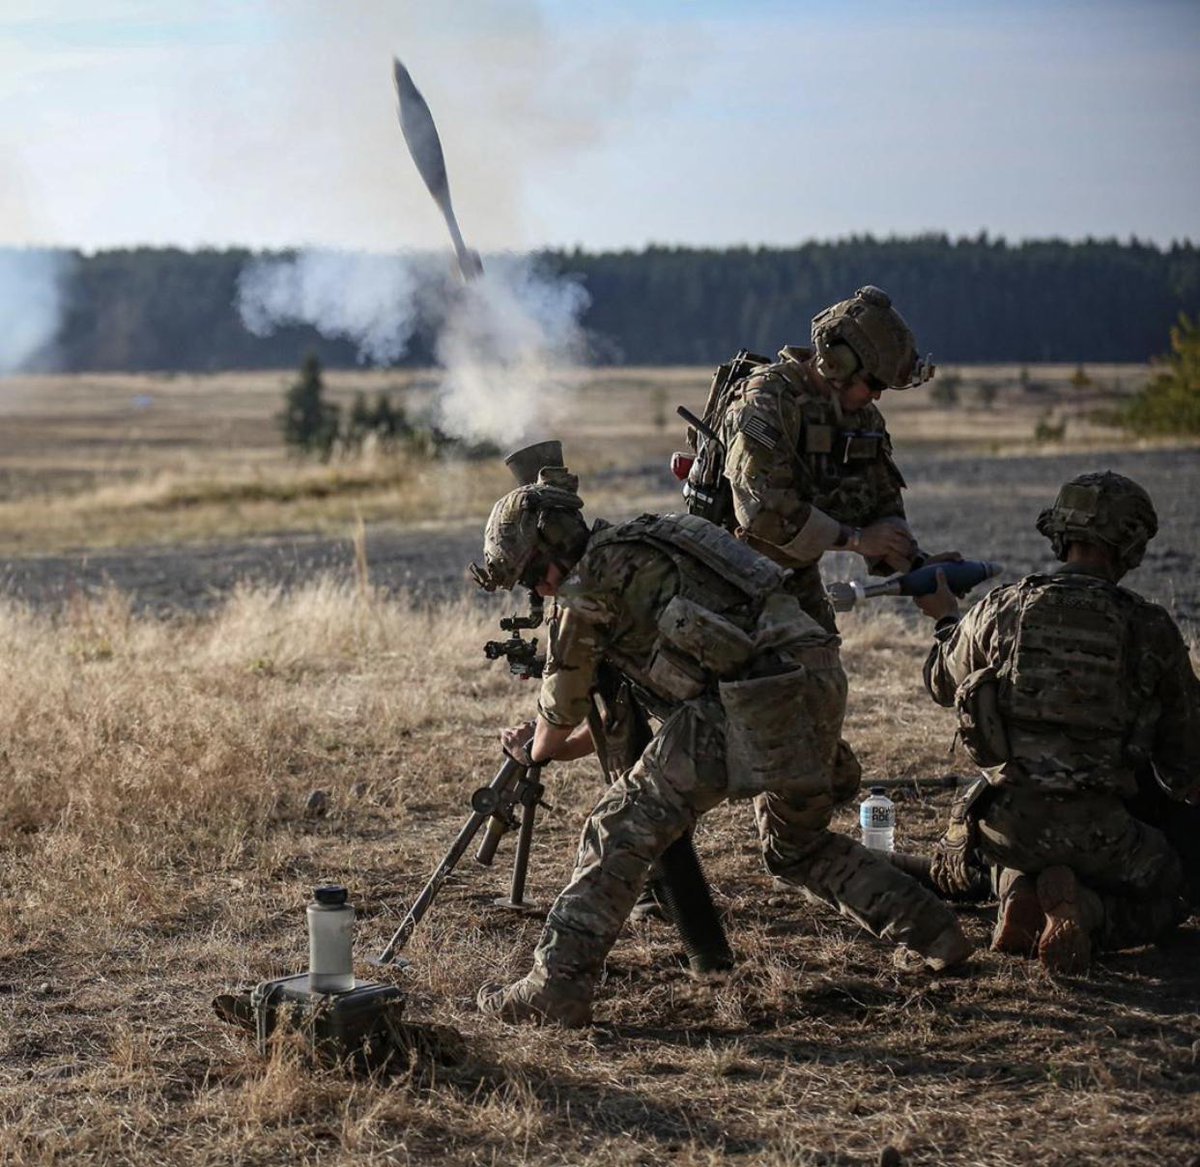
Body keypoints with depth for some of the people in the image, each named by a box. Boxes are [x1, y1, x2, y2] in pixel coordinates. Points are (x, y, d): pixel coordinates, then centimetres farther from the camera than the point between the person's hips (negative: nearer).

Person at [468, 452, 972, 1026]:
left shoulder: (594, 582, 1)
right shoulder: (636, 559, 29)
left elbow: (564, 706, 15)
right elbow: (621, 716, 38)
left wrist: (536, 751, 35)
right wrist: (550, 746, 42)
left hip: (754, 706, -9)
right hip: (820, 680, 9)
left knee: (621, 829, -3)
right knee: (797, 844, 30)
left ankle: (556, 989, -7)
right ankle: (935, 934, 29)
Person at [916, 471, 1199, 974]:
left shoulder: (1003, 608, -1)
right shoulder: (1151, 628, -4)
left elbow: (944, 685, 18)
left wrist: (946, 620, 39)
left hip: (1008, 820, 3)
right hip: (1097, 830, -3)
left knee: (1021, 868, 37)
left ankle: (1023, 900, 0)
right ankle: (1087, 911, -10)